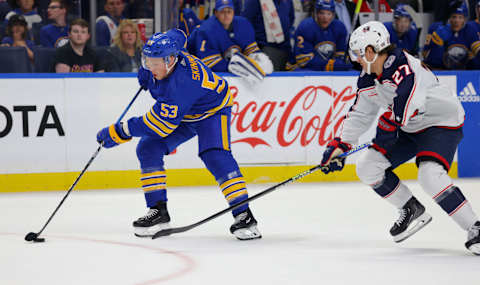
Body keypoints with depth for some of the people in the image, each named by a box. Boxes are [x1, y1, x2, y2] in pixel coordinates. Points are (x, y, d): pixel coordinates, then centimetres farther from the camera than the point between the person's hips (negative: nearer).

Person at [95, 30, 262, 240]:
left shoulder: (183, 82, -42)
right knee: (148, 148, -7)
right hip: (181, 112, 8)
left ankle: (243, 215, -25)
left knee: (215, 157, -29)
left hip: (212, 111, -8)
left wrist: (119, 132, -36)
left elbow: (161, 124, -39)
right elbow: (177, 36, 8)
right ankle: (158, 211, -1)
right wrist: (145, 72, 7)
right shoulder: (163, 55, -19)